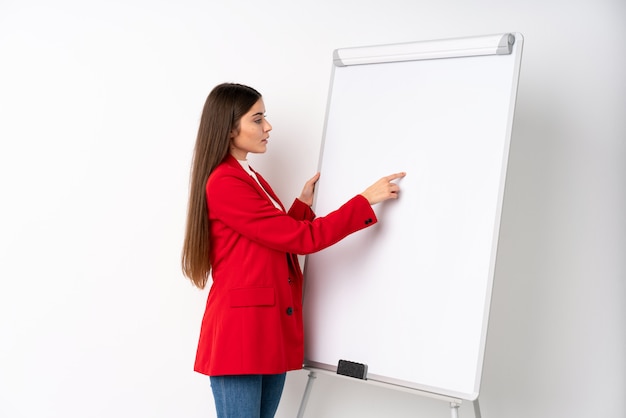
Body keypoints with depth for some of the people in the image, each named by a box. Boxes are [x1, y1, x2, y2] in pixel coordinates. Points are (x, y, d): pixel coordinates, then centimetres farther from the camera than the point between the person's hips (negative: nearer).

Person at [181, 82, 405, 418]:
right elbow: (303, 238, -17)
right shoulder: (224, 183, -16)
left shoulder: (253, 179, 15)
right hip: (240, 330, -9)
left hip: (272, 328, 9)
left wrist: (304, 203, 11)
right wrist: (366, 199, -13)